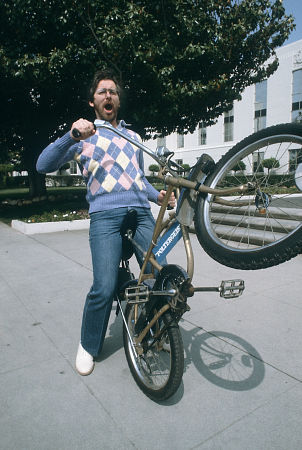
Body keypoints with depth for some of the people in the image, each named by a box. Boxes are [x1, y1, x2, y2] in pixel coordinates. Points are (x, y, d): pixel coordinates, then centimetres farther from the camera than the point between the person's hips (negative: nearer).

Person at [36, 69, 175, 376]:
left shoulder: (133, 137, 27)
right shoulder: (83, 136, 14)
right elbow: (43, 165, 2)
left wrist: (159, 196, 11)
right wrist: (71, 136, -13)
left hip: (141, 212, 4)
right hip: (105, 215, -3)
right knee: (104, 288, -13)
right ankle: (88, 346, 15)